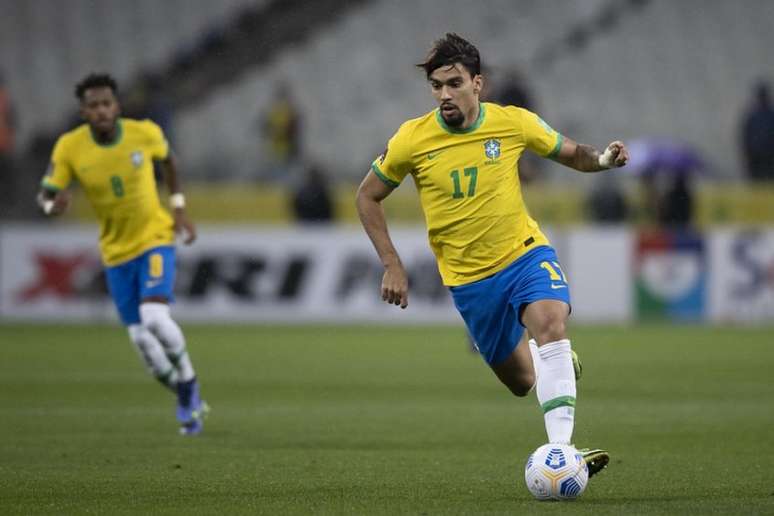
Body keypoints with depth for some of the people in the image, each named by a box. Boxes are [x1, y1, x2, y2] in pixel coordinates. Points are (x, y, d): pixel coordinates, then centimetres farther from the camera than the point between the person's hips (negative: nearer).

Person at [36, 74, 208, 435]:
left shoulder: (145, 133, -14)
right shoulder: (69, 148, -14)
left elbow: (167, 159, 9)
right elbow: (45, 195, -11)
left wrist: (178, 208, 4)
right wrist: (53, 205, -35)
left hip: (154, 238, -2)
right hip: (115, 251, 2)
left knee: (155, 318, -24)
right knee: (141, 339, 2)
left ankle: (187, 381, 4)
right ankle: (186, 398, 27)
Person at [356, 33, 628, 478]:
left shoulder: (513, 123, -9)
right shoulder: (412, 140, -10)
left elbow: (571, 154, 6)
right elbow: (368, 196, 4)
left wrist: (602, 158, -18)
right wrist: (392, 266, -2)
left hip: (525, 253, -1)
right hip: (468, 277, 1)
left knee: (550, 324, -32)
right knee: (521, 382, 8)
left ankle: (561, 449, -36)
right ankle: (545, 356, 47)